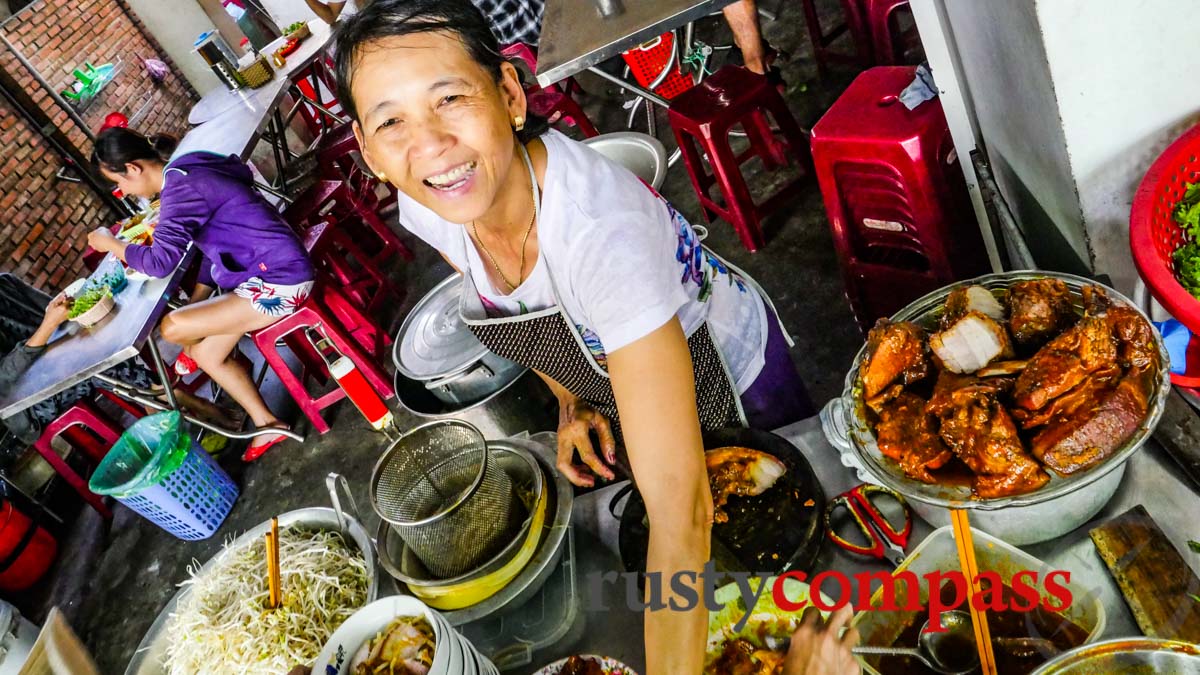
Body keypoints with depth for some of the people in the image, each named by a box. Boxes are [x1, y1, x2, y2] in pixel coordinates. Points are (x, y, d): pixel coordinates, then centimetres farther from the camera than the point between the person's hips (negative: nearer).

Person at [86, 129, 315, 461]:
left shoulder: (181, 186, -19)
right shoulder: (185, 172, 12)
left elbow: (161, 261, -21)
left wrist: (110, 244, -5)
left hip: (278, 281, -11)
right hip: (274, 271, 11)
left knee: (172, 328, -9)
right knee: (209, 354, 13)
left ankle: (194, 351, 26)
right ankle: (267, 424, 18)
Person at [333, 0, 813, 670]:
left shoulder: (602, 228, -46)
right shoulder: (426, 213, -23)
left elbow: (681, 512, -47)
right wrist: (571, 401, -9)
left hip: (733, 376, -4)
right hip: (608, 385, 5)